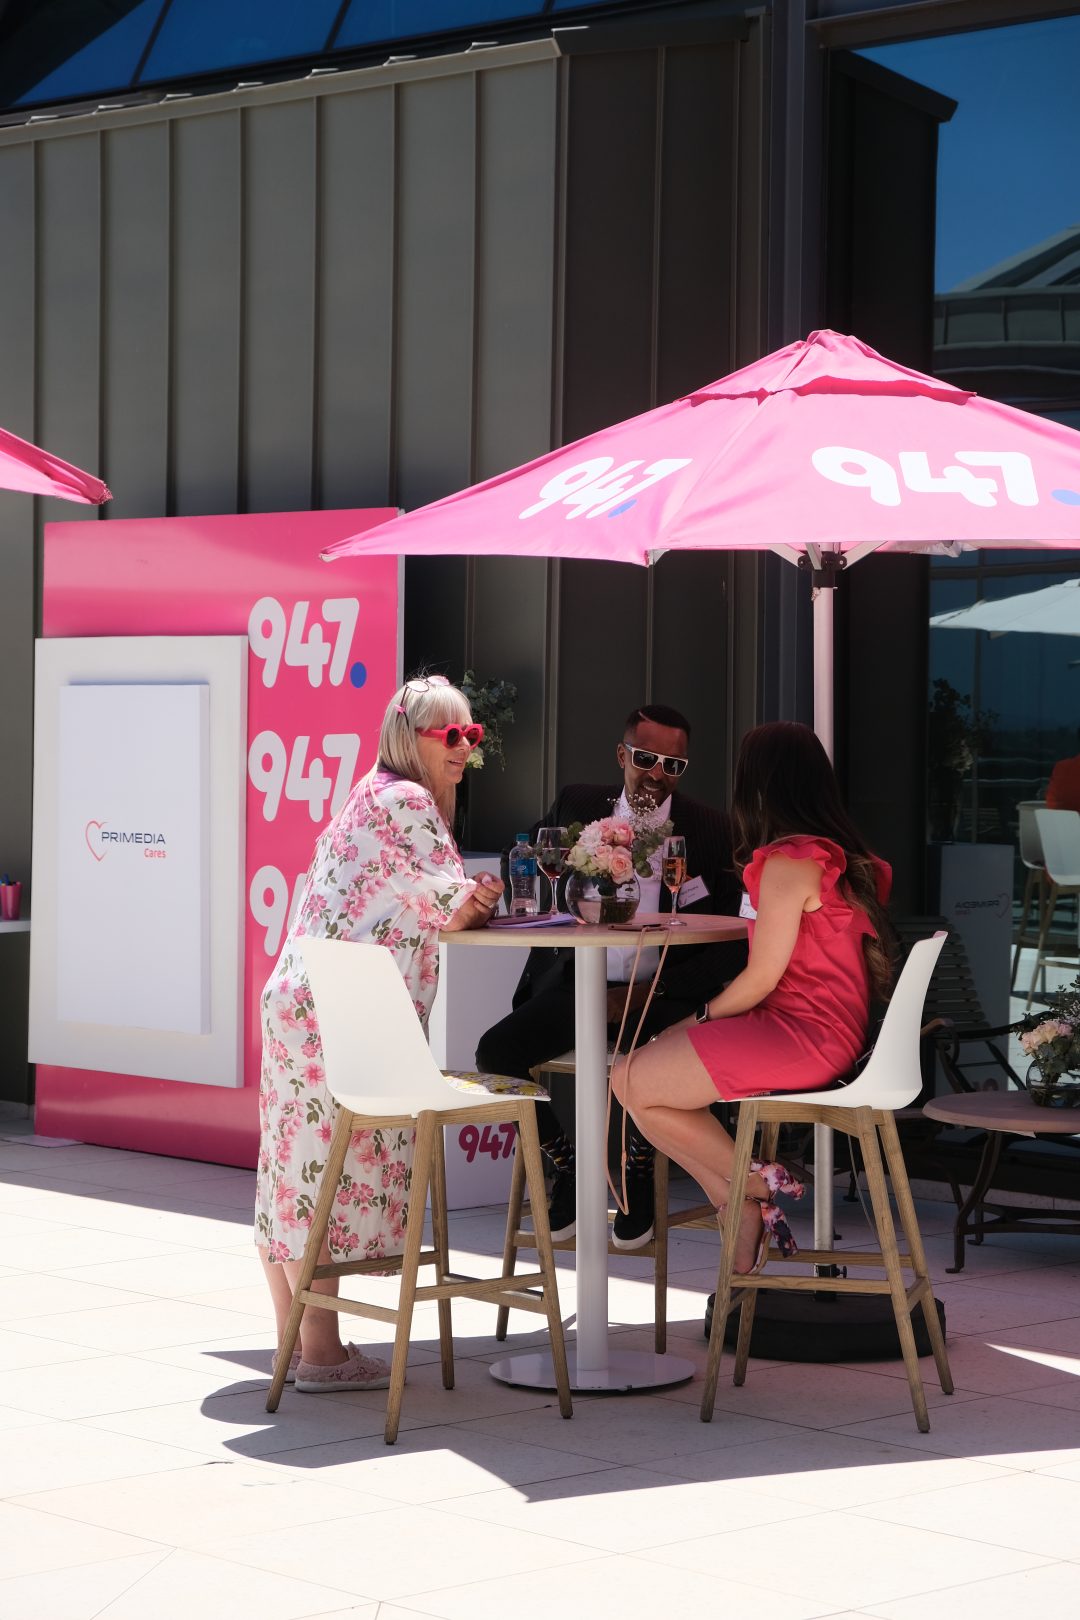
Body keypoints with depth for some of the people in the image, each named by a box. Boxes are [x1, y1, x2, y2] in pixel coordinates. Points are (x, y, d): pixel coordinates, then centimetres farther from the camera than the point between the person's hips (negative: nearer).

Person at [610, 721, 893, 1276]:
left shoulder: (788, 863, -16)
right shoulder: (845, 857, 12)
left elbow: (761, 979, -15)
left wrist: (704, 1016, 3)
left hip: (799, 1039, -10)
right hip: (835, 1032, 10)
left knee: (627, 1081, -4)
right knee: (663, 1049, 15)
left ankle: (759, 1182, 3)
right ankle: (743, 1213, 7)